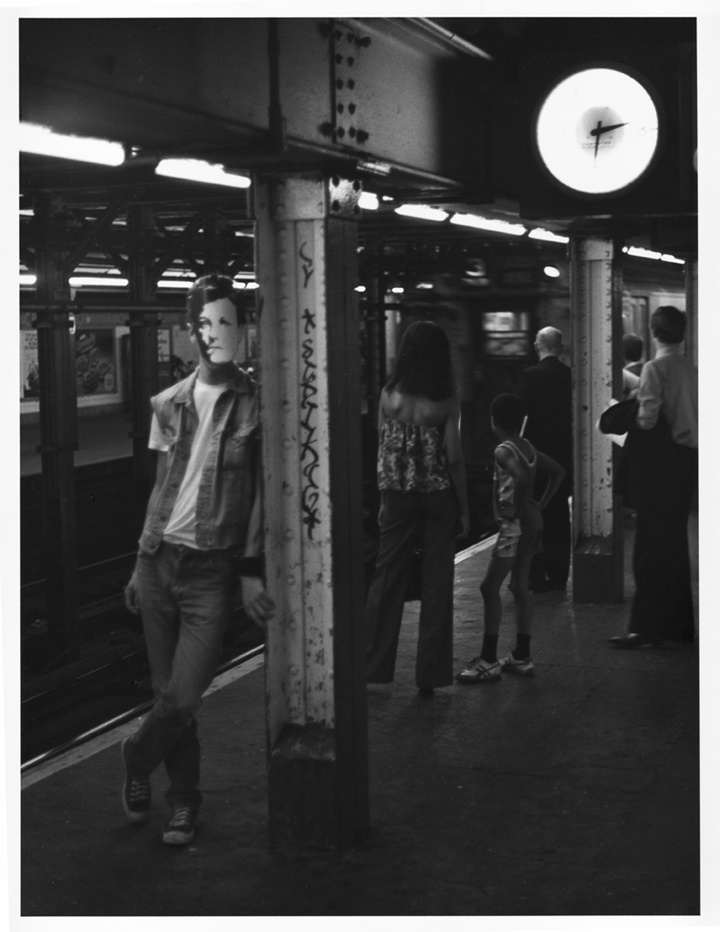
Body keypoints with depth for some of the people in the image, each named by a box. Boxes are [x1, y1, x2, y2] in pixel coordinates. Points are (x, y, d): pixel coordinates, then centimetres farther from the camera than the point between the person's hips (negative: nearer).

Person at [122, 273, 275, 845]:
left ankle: (137, 762, 19)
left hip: (214, 568, -4)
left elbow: (263, 493, -5)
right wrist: (141, 563, 14)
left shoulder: (254, 404, -4)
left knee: (182, 699, -9)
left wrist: (252, 571, -10)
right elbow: (163, 488, 14)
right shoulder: (169, 404, 8)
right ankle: (184, 799, 26)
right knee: (169, 695, 8)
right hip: (159, 560, 4)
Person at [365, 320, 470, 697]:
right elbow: (453, 458, -8)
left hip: (397, 496, 2)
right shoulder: (447, 401, -10)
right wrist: (463, 509, 0)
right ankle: (429, 674, 10)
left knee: (386, 581, 10)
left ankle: (372, 667, 12)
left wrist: (384, 498, 13)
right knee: (436, 585, 6)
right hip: (439, 497, -2)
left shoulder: (389, 395, -3)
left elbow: (383, 452, 3)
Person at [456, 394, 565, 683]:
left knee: (490, 587, -6)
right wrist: (541, 504, 14)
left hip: (515, 524, -9)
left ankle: (488, 660, -6)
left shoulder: (503, 451, -14)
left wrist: (517, 509, -21)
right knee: (520, 587, 13)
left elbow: (523, 477, -31)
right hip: (532, 520, 9)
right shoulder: (528, 447, 10)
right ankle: (522, 656, 17)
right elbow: (558, 471, 16)